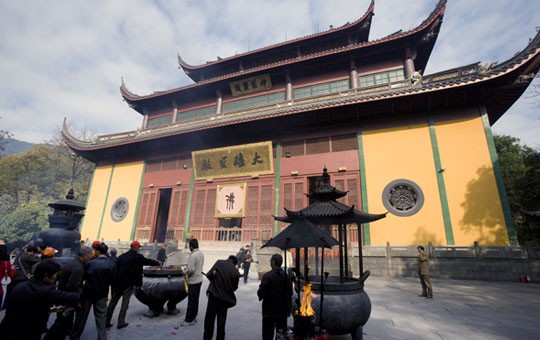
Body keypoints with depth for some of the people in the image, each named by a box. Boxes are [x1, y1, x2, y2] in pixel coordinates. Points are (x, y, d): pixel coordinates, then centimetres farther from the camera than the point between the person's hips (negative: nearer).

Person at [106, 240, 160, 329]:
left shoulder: (121, 256, 7)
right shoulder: (138, 257, -5)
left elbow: (114, 267, 5)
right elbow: (148, 261, 6)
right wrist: (158, 263, 22)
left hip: (117, 283, 5)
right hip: (128, 284, -5)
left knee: (112, 302, 14)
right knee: (125, 303, 8)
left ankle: (106, 322, 21)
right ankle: (121, 323, 11)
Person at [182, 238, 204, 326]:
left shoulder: (193, 255, -23)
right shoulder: (201, 254, 3)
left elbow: (191, 270, -24)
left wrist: (186, 272, -5)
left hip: (193, 281, -8)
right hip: (199, 279, 8)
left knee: (191, 301, 3)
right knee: (195, 300, 17)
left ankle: (189, 320, 12)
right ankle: (194, 317, 29)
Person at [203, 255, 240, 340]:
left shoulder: (219, 262, -4)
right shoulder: (236, 272, 1)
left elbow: (209, 275, -6)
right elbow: (235, 287, 7)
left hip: (214, 295, -2)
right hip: (226, 298, 2)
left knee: (209, 319, 13)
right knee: (221, 322, 15)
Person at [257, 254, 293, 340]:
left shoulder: (267, 276, -19)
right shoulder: (286, 276, -4)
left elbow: (261, 294, -19)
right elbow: (290, 293, 2)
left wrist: (259, 290, 2)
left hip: (269, 311, -4)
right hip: (283, 311, 5)